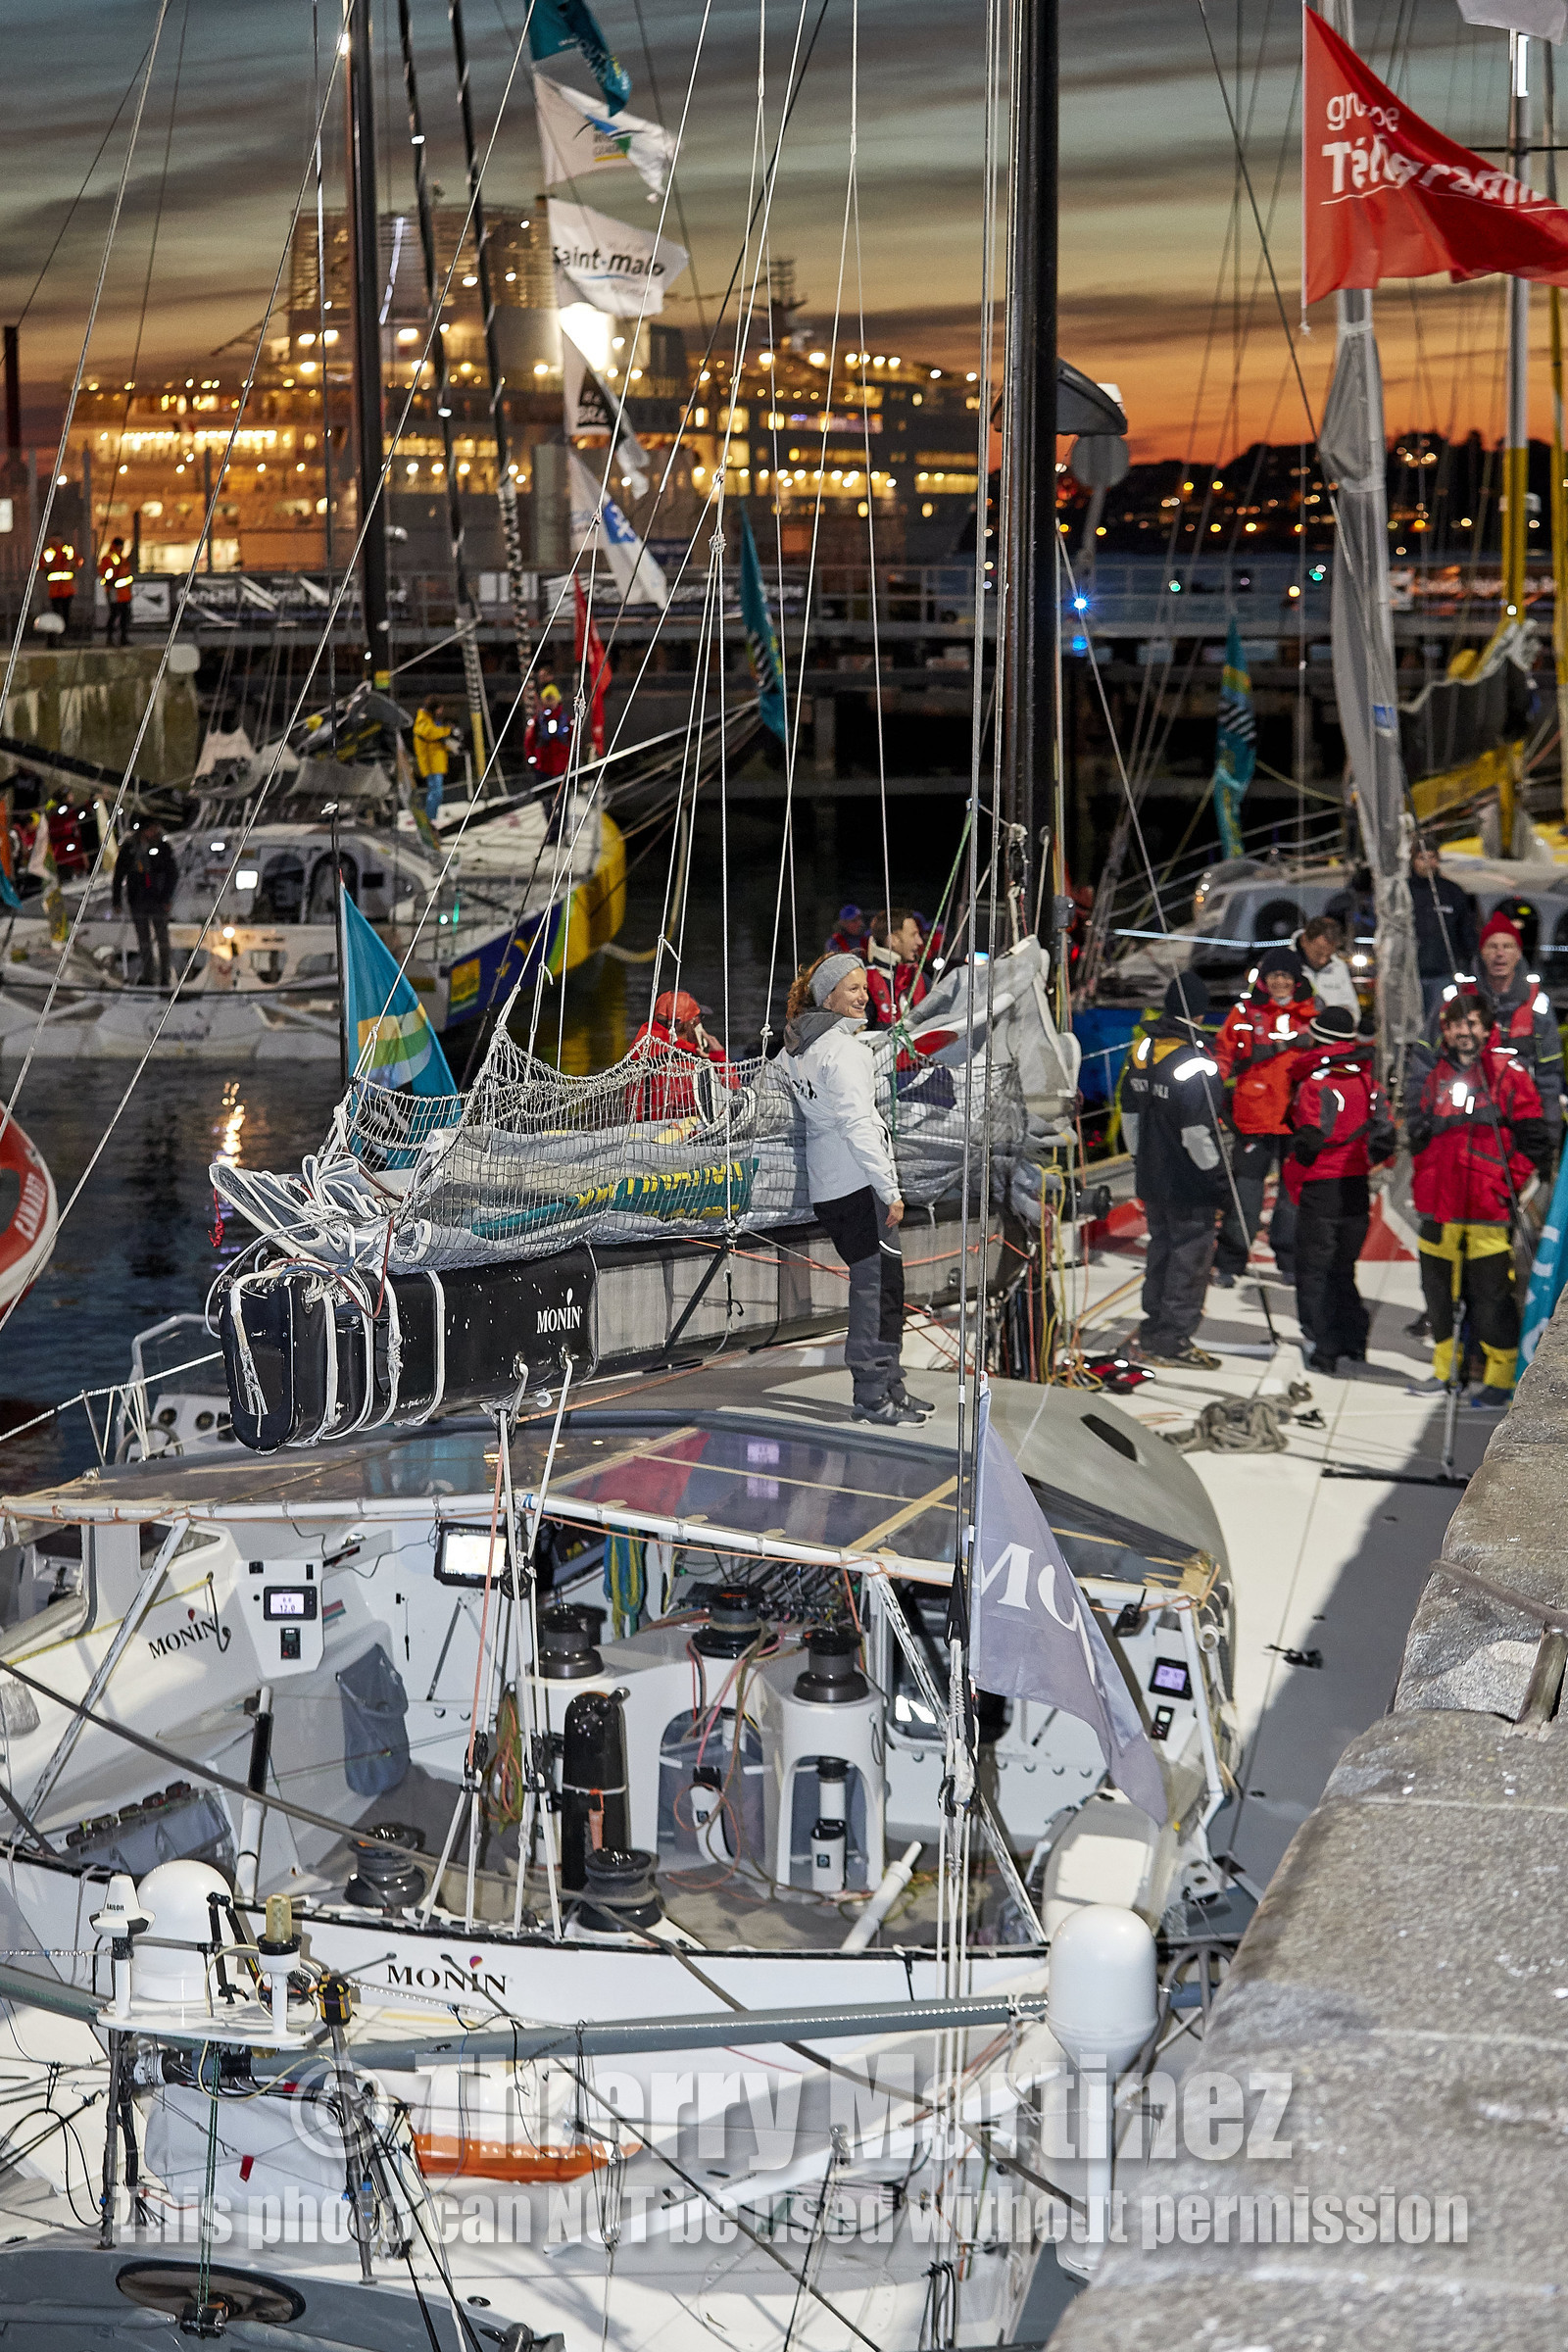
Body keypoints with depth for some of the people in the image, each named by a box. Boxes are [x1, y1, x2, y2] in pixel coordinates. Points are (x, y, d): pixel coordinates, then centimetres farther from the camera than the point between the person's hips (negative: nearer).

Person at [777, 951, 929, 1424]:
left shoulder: (793, 1048, 12)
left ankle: (888, 1387, 18)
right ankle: (874, 1395, -4)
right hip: (859, 1182, -9)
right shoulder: (843, 1049, -15)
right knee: (879, 1285, -5)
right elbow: (858, 1127, -20)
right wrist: (891, 1190, -17)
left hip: (824, 1189, 9)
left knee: (873, 1281, 14)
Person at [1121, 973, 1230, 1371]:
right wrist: (1219, 1175, -12)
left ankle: (1153, 1336, 25)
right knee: (1191, 1255, 3)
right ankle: (1174, 1340, 6)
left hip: (1152, 1177, 8)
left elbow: (1129, 1112, 13)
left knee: (1162, 1249, 18)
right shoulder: (1196, 1063, -21)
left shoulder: (1142, 1049, 4)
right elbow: (1197, 1132, -23)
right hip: (1189, 1182, -8)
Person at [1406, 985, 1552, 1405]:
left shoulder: (1508, 1072, -3)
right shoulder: (1437, 1076, 14)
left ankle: (1501, 1377, 2)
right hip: (1439, 1204, 6)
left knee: (1490, 1292, -6)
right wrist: (1417, 1127, 6)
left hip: (1488, 1208, -6)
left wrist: (1516, 1183, -10)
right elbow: (1420, 1138, 27)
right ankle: (1445, 1367, 25)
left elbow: (1531, 1136, -4)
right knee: (1438, 1287, 12)